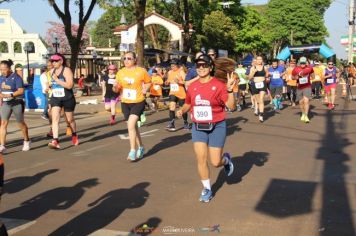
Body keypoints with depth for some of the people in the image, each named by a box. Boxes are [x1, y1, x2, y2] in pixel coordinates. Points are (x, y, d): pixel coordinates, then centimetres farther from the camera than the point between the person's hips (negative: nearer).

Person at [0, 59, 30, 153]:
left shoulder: (16, 77, -13)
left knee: (21, 123, 9)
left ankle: (26, 141, 31)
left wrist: (9, 95, -28)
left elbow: (21, 91, -20)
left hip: (17, 103, -5)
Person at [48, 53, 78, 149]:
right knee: (55, 119, -14)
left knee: (70, 119, 12)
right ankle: (55, 141, -22)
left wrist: (57, 80, -24)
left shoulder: (66, 70, -13)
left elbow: (69, 85, -25)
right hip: (55, 98, 4)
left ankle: (74, 136, 39)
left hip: (67, 99, -4)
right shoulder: (52, 71, 8)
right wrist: (51, 85, 12)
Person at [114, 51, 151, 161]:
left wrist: (145, 89, -10)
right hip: (125, 103, 5)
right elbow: (117, 87, 10)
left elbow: (148, 82, 7)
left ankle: (132, 151, -9)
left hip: (138, 102, -5)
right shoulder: (120, 72, 2)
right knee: (134, 126, 14)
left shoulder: (141, 71, -7)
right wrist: (116, 88, -12)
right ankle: (141, 148, 33)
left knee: (131, 125, -19)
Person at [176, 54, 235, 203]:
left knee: (215, 162, 0)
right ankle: (207, 189, 18)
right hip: (198, 127, 3)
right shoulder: (192, 86, 1)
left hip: (216, 127, -3)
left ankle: (226, 159, 38)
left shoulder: (219, 85, -12)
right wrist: (181, 111, -4)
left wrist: (230, 90, -29)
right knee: (201, 159, -2)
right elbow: (188, 104, 17)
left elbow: (231, 106, -15)